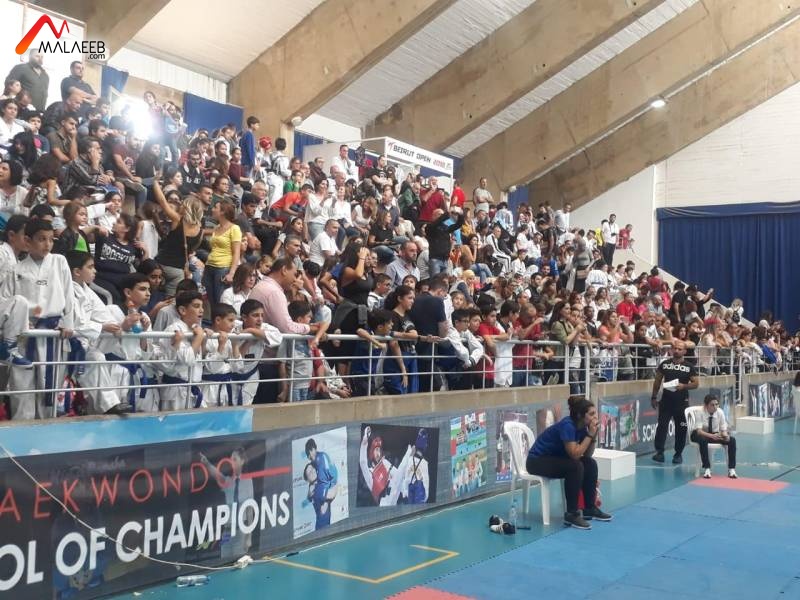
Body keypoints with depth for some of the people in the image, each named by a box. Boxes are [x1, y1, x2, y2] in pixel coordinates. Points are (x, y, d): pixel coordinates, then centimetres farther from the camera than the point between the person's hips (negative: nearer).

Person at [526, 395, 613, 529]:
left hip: (555, 458, 9)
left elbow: (587, 455, 0)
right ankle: (571, 514, -21)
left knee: (590, 464, -6)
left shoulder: (582, 426, -2)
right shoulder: (567, 425, -27)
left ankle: (590, 508, 4)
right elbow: (575, 454, -31)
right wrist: (590, 434, -26)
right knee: (575, 467, -28)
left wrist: (593, 434, -13)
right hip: (537, 461, -9)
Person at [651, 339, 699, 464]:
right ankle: (659, 452, -2)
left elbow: (696, 383, 0)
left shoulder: (689, 367, 0)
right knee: (662, 425, -6)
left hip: (682, 401, -1)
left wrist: (684, 386, -17)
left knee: (681, 428, 5)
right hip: (666, 400, 1)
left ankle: (678, 454, 17)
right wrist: (654, 397, 7)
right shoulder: (664, 364, 4)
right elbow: (657, 381, 10)